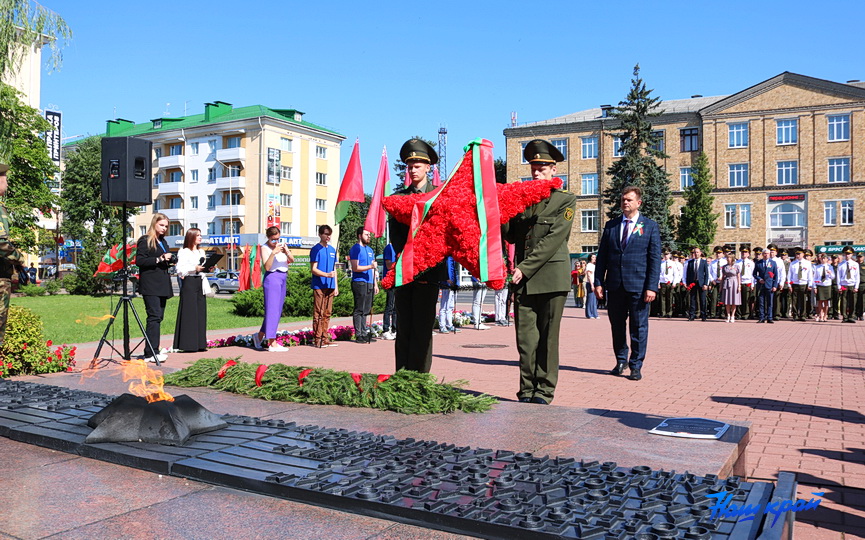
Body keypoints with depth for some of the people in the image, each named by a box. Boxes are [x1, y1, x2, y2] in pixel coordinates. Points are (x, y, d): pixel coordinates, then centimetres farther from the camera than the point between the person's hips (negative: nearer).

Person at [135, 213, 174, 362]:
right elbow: (139, 261, -13)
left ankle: (153, 350, 13)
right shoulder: (145, 241, -3)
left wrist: (170, 259, 7)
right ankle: (150, 353, -16)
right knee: (154, 316, -14)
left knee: (158, 317, 8)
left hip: (162, 285, 8)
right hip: (150, 285, -8)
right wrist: (159, 259, -18)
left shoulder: (163, 241, 21)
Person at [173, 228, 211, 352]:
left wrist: (207, 268, 5)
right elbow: (180, 270, -11)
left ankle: (200, 343, 9)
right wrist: (195, 268, -20)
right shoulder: (184, 252, -3)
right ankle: (188, 344, -6)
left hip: (200, 282, 7)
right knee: (189, 313, -8)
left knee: (201, 313, 5)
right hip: (189, 282, -7)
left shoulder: (201, 252, 20)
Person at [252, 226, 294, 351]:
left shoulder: (282, 245, 12)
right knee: (272, 310, -10)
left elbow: (292, 260, 1)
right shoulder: (265, 248, -5)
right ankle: (272, 343, -11)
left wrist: (287, 251, -17)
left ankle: (259, 336, 27)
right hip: (272, 278, -7)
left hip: (282, 278, 7)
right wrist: (273, 253, -24)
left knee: (277, 310, 12)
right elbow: (267, 267, -16)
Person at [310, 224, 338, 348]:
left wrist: (336, 286, 16)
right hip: (319, 286, -6)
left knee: (327, 314, 8)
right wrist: (326, 275, -24)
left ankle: (325, 338, 13)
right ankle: (317, 339, -3)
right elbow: (314, 269, -9)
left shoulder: (332, 249, 16)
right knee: (318, 313, -5)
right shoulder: (316, 249, -3)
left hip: (330, 286, 6)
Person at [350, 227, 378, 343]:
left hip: (369, 283, 8)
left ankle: (364, 333, 15)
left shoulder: (370, 250, 20)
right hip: (359, 282, -8)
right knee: (359, 310, -5)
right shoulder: (356, 249, -5)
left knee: (366, 310, 10)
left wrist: (375, 284, 19)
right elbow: (355, 268, -13)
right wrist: (370, 266, -21)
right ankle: (358, 335, -3)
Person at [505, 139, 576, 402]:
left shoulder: (566, 200, 1)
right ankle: (527, 390, 13)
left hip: (551, 277, -4)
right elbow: (512, 235, 15)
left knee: (548, 337, 3)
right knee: (525, 338, 4)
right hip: (524, 279, 4)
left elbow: (553, 239, -9)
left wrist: (525, 268, -15)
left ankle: (544, 391, 12)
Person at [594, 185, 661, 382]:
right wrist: (598, 282, 1)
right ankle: (621, 360, 28)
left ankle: (636, 366, 13)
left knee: (639, 327, 2)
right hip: (615, 285, 3)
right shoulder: (611, 225, 10)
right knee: (617, 325, 11)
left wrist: (652, 287, -10)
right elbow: (602, 255, 9)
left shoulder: (650, 226, 3)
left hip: (639, 285, -3)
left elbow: (655, 259, -2)